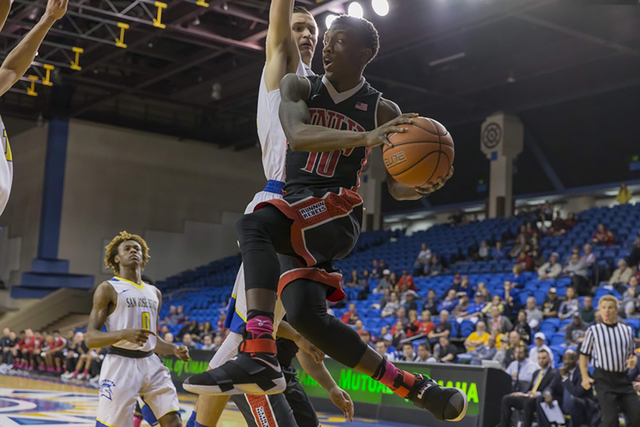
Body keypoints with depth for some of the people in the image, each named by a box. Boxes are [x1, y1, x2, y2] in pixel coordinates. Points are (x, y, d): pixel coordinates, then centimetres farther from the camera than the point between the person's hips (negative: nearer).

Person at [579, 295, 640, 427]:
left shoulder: (627, 329, 12)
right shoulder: (593, 330, 2)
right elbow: (584, 355, 7)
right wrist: (585, 377, -5)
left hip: (623, 378, 4)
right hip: (603, 378, -4)